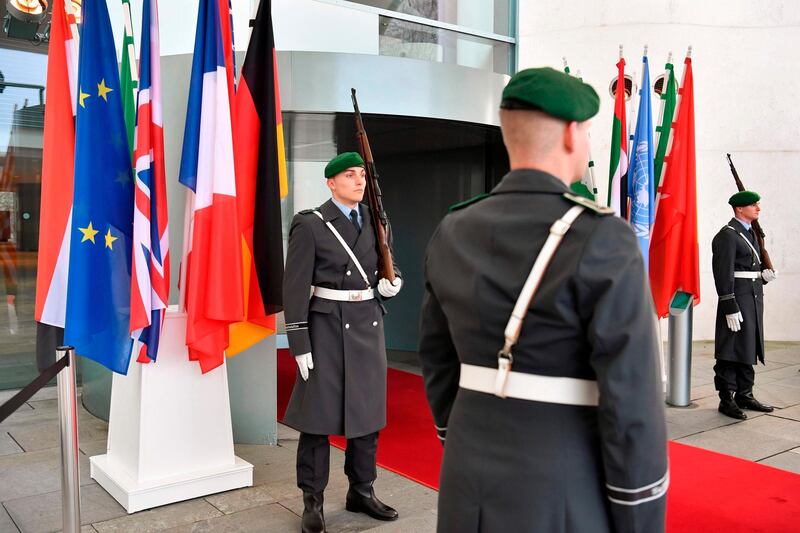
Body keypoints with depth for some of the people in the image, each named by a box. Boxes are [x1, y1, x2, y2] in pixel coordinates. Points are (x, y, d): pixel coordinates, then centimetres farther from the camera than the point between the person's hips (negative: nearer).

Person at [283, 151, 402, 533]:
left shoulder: (374, 221, 8)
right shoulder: (310, 225, -9)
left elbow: (388, 265, 21)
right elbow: (295, 287, -10)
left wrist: (393, 281, -3)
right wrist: (300, 345, -14)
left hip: (368, 323, 6)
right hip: (328, 325, -5)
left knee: (368, 410, 11)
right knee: (318, 414, 1)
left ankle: (361, 492, 27)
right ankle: (312, 502, 16)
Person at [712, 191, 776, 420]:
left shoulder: (751, 233, 17)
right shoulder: (727, 235, -12)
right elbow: (724, 274, -17)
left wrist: (763, 274, 3)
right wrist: (730, 308, -21)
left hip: (754, 298, 9)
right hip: (737, 300, -9)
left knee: (748, 350, 14)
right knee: (731, 351, -4)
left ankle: (744, 395, 23)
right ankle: (726, 400, 2)